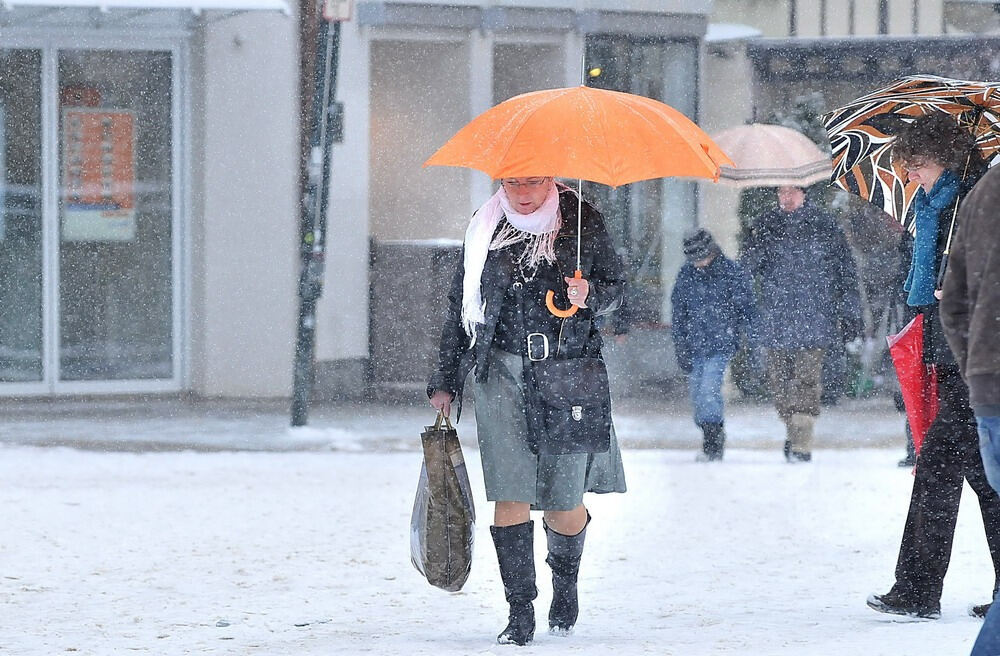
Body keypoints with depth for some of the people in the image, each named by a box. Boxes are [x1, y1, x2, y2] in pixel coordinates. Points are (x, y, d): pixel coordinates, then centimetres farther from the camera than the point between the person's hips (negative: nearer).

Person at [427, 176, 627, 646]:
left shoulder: (581, 223, 1)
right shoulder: (486, 228, 5)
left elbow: (616, 287, 12)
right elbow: (460, 305, 13)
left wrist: (589, 295, -12)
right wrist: (445, 380, 12)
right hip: (503, 373, 1)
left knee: (564, 501, 0)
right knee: (510, 494, -10)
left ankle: (565, 580, 32)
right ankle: (519, 613, -2)